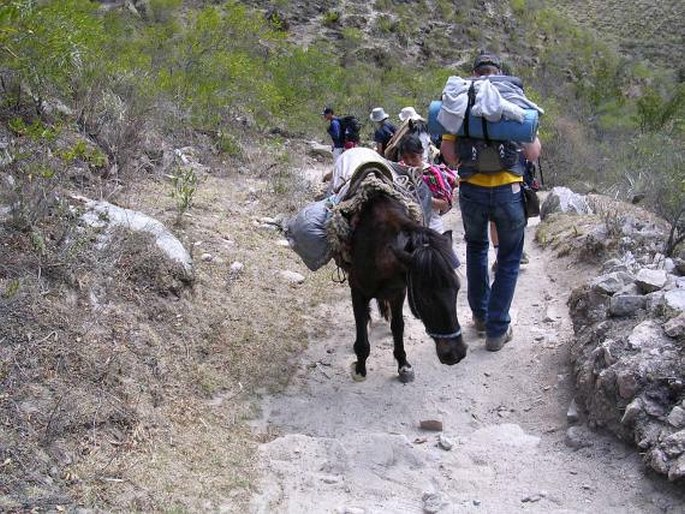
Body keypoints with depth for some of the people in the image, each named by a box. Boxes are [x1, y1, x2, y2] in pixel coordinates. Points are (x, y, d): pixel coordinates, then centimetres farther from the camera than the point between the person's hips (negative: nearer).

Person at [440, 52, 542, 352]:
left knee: (476, 248, 26)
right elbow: (533, 153, -1)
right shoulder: (516, 98, 2)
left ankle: (480, 315, 31)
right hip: (507, 190, -2)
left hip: (471, 189, 2)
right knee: (509, 259, 13)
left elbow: (447, 153, -1)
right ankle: (497, 330, 11)